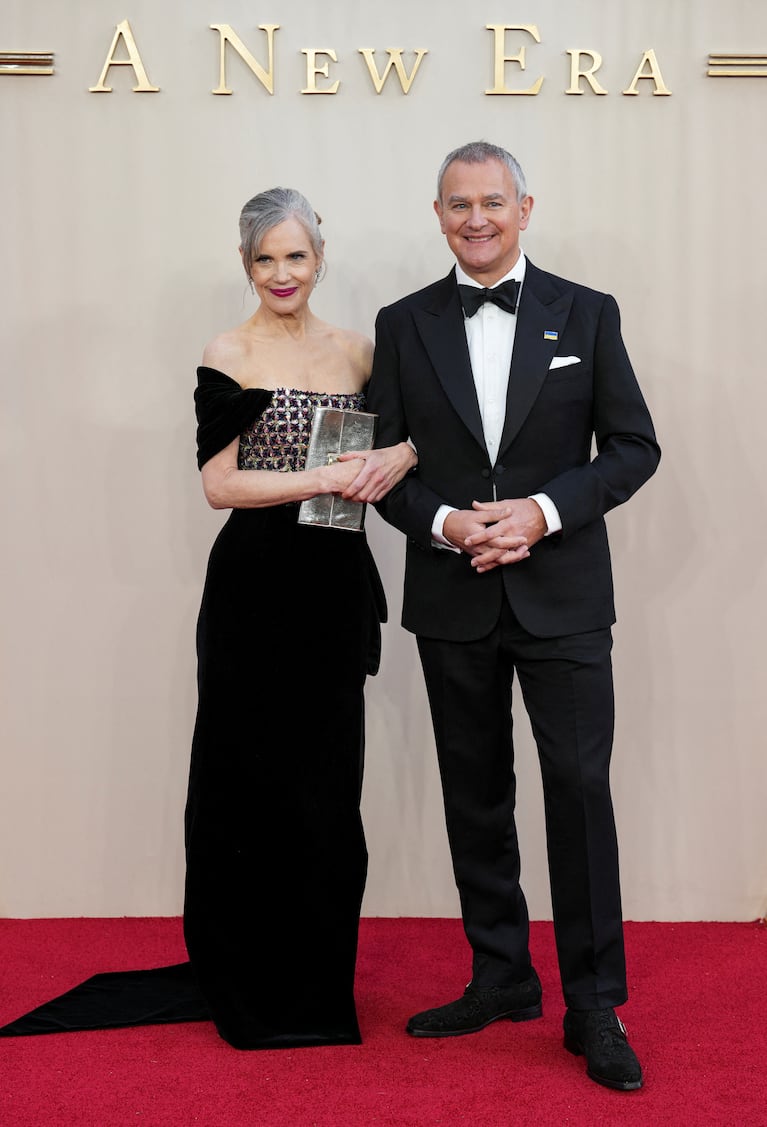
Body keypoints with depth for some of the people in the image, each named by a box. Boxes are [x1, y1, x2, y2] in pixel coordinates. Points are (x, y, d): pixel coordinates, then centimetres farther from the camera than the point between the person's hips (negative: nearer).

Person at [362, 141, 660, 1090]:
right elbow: (384, 460, 6)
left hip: (561, 594, -2)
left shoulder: (586, 315, 2)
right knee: (476, 796, 11)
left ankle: (593, 1006, 9)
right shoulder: (403, 325, 6)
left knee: (580, 787, -5)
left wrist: (544, 509, -14)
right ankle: (501, 980, 26)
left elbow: (633, 446, 0)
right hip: (453, 601, 2)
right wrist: (445, 523, -13)